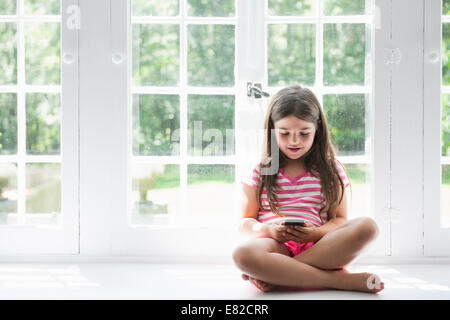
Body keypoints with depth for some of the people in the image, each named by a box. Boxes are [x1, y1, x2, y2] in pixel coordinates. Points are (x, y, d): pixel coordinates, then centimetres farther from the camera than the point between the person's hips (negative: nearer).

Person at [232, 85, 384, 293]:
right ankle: (338, 279, -32)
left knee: (367, 227, -28)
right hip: (276, 246, -2)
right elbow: (245, 222, 11)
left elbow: (339, 219, 11)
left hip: (318, 247, 2)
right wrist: (268, 230, -12)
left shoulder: (331, 170, 14)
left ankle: (274, 278, -28)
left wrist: (318, 233, -12)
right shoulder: (260, 171, 12)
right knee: (243, 254, -37)